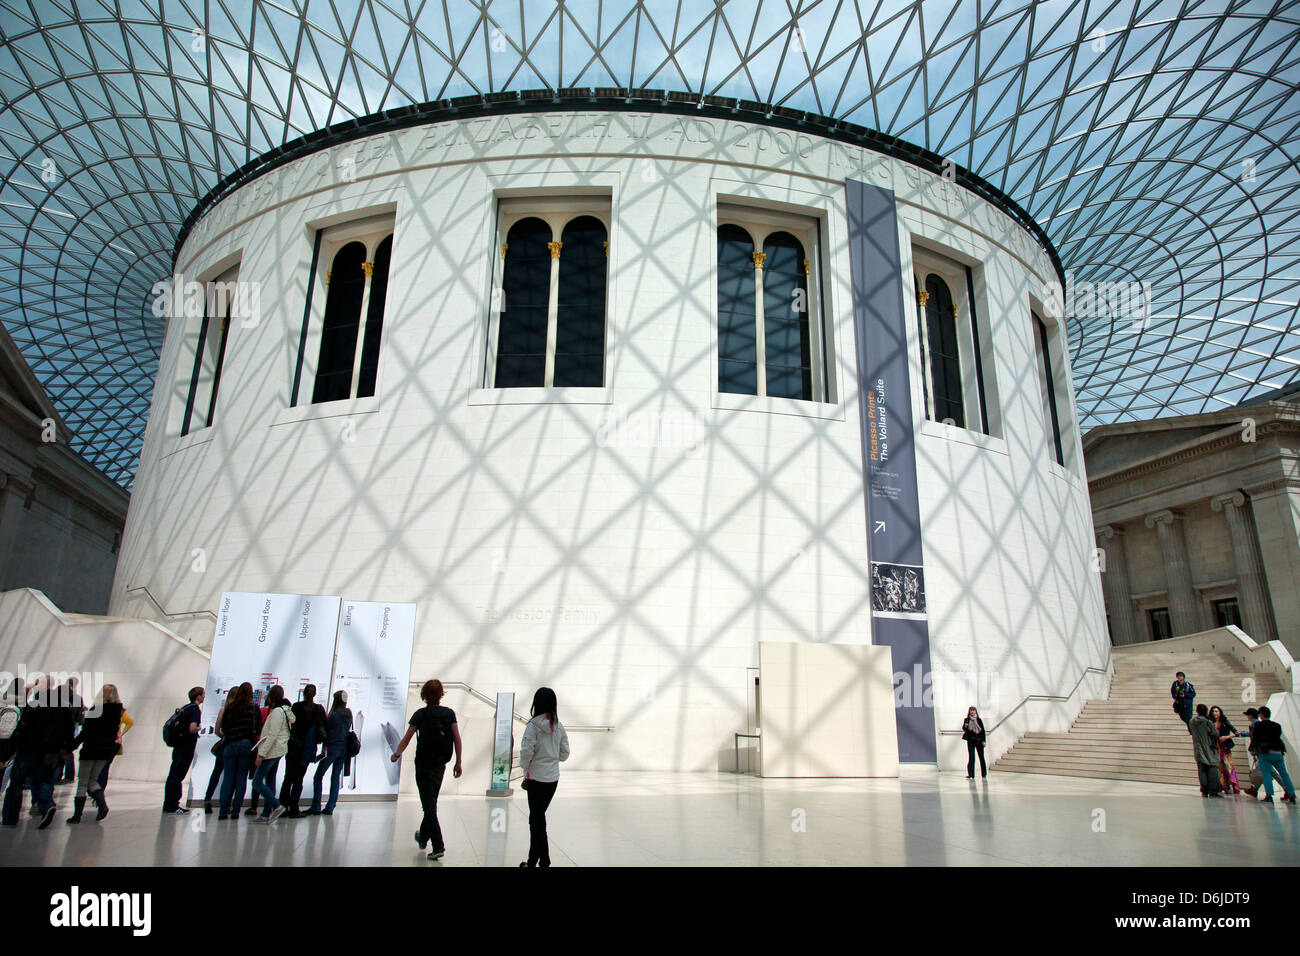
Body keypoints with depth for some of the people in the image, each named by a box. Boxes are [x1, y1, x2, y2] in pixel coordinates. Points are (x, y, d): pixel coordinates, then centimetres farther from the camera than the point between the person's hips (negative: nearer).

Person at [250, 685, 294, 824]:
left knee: (257, 782, -6)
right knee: (270, 782, 11)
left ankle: (277, 806, -11)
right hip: (278, 751, 10)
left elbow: (272, 736, -20)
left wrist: (261, 754, -19)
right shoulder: (285, 710, 13)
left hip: (271, 751, -10)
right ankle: (266, 814, 14)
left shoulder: (277, 711, -16)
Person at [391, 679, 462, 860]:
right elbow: (457, 739, -4)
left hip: (423, 766, -4)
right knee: (431, 803, 22)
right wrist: (458, 763, 3)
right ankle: (423, 837, 39)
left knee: (429, 806, -1)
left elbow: (406, 738, -8)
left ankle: (438, 846, -8)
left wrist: (396, 754, 10)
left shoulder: (420, 714, -8)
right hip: (440, 765, 4)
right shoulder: (449, 713, -1)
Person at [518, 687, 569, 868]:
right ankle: (533, 860, 25)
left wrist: (525, 768, -2)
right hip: (553, 778, 5)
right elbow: (565, 753, 4)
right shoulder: (559, 727, 1)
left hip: (537, 777, -5)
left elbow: (526, 751, -18)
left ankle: (544, 860, 5)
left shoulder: (533, 726, -14)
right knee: (537, 815, 18)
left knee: (537, 818, 6)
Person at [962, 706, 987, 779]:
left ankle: (984, 773, 25)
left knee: (981, 757, 9)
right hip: (970, 741, -1)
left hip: (979, 740, 1)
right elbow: (963, 729, 3)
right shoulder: (967, 720, 6)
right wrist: (965, 726, -21)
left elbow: (983, 730, 6)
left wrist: (983, 740, -1)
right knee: (971, 757, -8)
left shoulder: (979, 720, 6)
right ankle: (971, 775, -11)